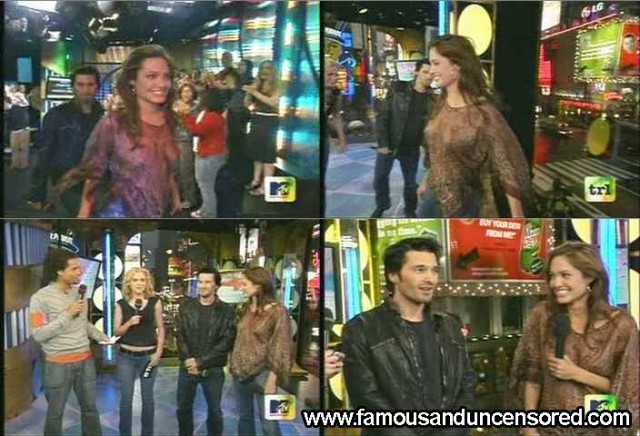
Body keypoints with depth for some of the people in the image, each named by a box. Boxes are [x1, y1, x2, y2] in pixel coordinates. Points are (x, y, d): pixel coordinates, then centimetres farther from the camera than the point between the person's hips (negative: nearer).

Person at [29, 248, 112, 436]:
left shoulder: (79, 292, 5)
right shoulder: (41, 298, -14)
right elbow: (38, 334, -19)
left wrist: (101, 336, 1)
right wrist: (67, 314, -22)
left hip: (85, 360, 5)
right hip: (59, 364, -5)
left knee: (90, 408, 15)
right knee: (55, 412, 8)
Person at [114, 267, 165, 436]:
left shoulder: (155, 302, -2)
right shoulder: (121, 304, -1)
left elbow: (160, 328, 4)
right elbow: (116, 331, 0)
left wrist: (159, 352, -4)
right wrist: (129, 323, -18)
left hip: (148, 355, 0)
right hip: (126, 356, 0)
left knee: (147, 397, 9)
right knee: (126, 398, 3)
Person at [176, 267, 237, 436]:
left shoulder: (227, 311, -5)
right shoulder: (186, 306, 3)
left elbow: (226, 343, -10)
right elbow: (180, 337, 0)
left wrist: (201, 362, -15)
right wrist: (188, 361, -12)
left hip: (213, 370, -2)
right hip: (187, 368, 2)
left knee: (214, 410, 9)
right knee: (183, 408, 12)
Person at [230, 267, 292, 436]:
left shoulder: (277, 311, -11)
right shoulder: (246, 308, 8)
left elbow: (280, 348, -12)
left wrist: (272, 379, -16)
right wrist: (232, 363, 10)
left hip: (261, 374, -6)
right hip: (240, 373, 6)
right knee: (244, 418, 15)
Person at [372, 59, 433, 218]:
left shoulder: (432, 97, -3)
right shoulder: (398, 89, -7)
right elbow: (382, 116, -7)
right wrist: (382, 143, -12)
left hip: (412, 149, 1)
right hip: (389, 145, -1)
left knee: (411, 182, 12)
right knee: (379, 178, 9)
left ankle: (410, 210, 33)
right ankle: (381, 205, 33)